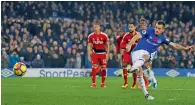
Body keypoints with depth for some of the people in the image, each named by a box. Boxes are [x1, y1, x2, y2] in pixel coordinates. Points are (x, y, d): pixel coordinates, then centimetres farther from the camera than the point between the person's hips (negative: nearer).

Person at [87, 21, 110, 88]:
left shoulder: (104, 36, -6)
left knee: (103, 68, 0)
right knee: (94, 68, -10)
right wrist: (89, 55, 0)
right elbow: (89, 46, 5)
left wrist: (107, 54, -4)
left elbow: (107, 45, 1)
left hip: (102, 53, 0)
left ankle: (103, 83, 14)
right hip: (95, 53, 0)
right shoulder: (91, 36, -1)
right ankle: (93, 83, -4)